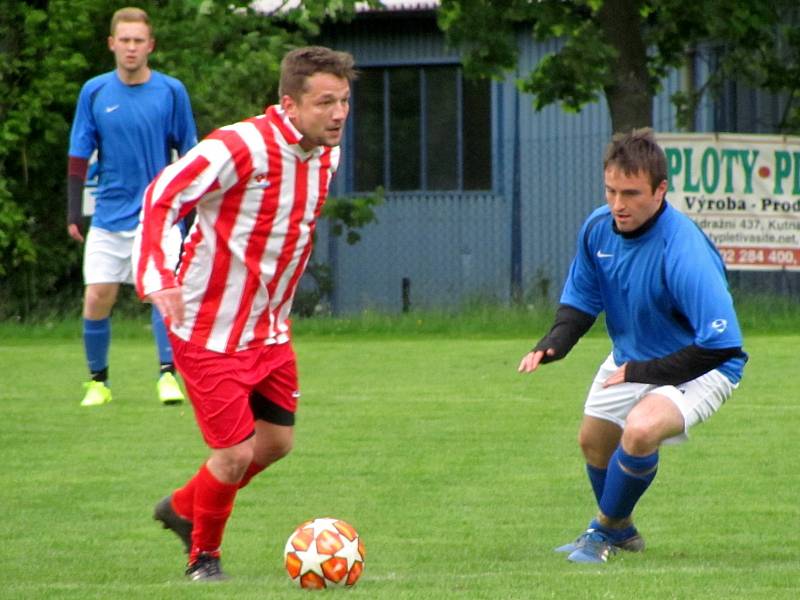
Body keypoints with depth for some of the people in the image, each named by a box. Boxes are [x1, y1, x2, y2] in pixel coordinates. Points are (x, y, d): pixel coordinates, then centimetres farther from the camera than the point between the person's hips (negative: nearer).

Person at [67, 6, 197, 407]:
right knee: (96, 299, -1)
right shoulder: (94, 93, 2)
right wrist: (73, 213, 0)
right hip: (109, 217, 2)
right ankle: (97, 381, 15)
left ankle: (168, 375, -15)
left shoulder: (171, 92, -1)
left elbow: (189, 153, 5)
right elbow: (79, 156, 6)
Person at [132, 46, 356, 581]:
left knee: (276, 442, 13)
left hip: (270, 329, 8)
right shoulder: (241, 147, -24)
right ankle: (204, 556, 20)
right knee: (234, 454, -7)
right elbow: (161, 196, -23)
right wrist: (156, 278, -34)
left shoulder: (327, 155, 2)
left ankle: (183, 508, 38)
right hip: (210, 330, -8)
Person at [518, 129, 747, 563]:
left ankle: (605, 530, -5)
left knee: (641, 430, -33)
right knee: (593, 442, 22)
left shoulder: (684, 253, -36)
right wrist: (553, 343, -17)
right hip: (630, 357, 8)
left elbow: (721, 345, -34)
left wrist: (643, 373, -28)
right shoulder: (598, 227, -14)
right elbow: (581, 300, 3)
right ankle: (621, 532, 52)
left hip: (699, 367, -8)